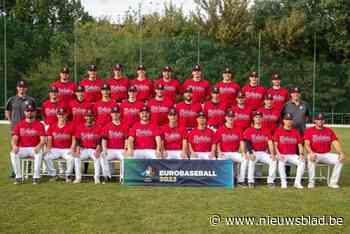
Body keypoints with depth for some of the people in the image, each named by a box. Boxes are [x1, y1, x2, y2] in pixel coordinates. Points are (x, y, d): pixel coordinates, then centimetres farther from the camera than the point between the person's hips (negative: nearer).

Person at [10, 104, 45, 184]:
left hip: (35, 149, -2)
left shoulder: (39, 125, 2)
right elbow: (14, 139, 2)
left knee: (39, 153, -35)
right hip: (22, 149, 3)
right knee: (13, 153, -27)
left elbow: (43, 140, -7)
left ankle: (36, 177, -25)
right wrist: (14, 146, -22)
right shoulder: (19, 124, 9)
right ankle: (18, 177, -18)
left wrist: (38, 146, -29)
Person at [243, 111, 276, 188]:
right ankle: (250, 181, -25)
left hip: (264, 153, 3)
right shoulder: (249, 130, 3)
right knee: (251, 161, -34)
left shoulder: (266, 130, 12)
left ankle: (270, 181, -14)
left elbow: (270, 143, 2)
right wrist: (250, 153, -25)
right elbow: (246, 143, -8)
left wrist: (272, 154, -14)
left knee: (273, 160, -22)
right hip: (253, 152, -3)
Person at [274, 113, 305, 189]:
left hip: (293, 155, 3)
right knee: (281, 162, -34)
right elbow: (275, 145, -1)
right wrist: (278, 154, -17)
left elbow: (300, 145, 10)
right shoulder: (278, 131, 4)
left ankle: (297, 182, -17)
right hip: (282, 155, -3)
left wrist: (301, 154, -8)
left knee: (302, 162, -24)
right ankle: (283, 182, -23)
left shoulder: (295, 132, 12)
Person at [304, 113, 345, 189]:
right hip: (314, 154, -3)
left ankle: (333, 182, -12)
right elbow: (307, 144, -12)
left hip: (326, 155, 4)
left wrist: (341, 153, -18)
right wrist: (311, 152, -32)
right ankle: (311, 182, -24)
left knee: (340, 159, -20)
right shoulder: (309, 130, -1)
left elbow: (335, 143, 0)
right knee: (310, 158, -36)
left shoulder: (329, 131, 9)